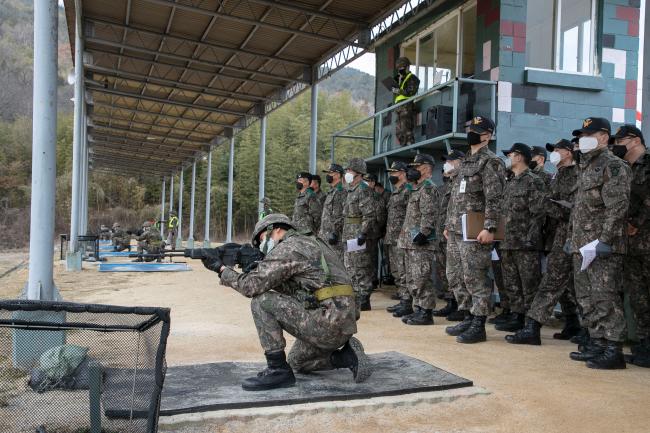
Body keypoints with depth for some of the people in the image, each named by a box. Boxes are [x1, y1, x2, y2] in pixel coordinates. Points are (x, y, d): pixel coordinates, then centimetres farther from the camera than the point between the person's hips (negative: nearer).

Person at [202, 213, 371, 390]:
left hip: (326, 323, -10)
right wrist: (257, 270, 14)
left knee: (262, 302, -8)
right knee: (296, 362, 29)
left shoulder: (288, 247, -7)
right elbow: (293, 291, 23)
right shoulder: (314, 244, 22)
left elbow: (252, 286, -13)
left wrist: (222, 269, 2)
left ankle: (278, 370, -4)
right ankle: (346, 356, 11)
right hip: (342, 327, 10)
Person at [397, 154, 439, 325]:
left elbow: (429, 215, -19)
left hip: (421, 243, -11)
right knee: (412, 279, 13)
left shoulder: (428, 188, -10)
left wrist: (422, 234, -24)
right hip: (411, 242, 11)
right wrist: (405, 234, 21)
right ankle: (418, 310, 20)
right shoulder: (417, 188, 22)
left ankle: (426, 313, -4)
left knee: (421, 279, -8)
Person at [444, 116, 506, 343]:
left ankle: (478, 326, 3)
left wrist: (489, 227, -23)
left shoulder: (491, 162, -7)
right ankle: (468, 318, 24)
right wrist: (448, 224, 19)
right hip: (455, 231, 9)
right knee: (455, 276, 13)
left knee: (475, 278, -5)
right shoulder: (464, 161, 20)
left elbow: (494, 198, -16)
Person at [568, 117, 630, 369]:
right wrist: (572, 237, 19)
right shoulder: (586, 167, 20)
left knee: (605, 298, -8)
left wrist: (604, 240, -22)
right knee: (586, 299, 13)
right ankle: (597, 343, 23)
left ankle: (613, 351, -3)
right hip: (581, 246, 10)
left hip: (603, 248, -9)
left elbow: (618, 207, -18)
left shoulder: (613, 166, -9)